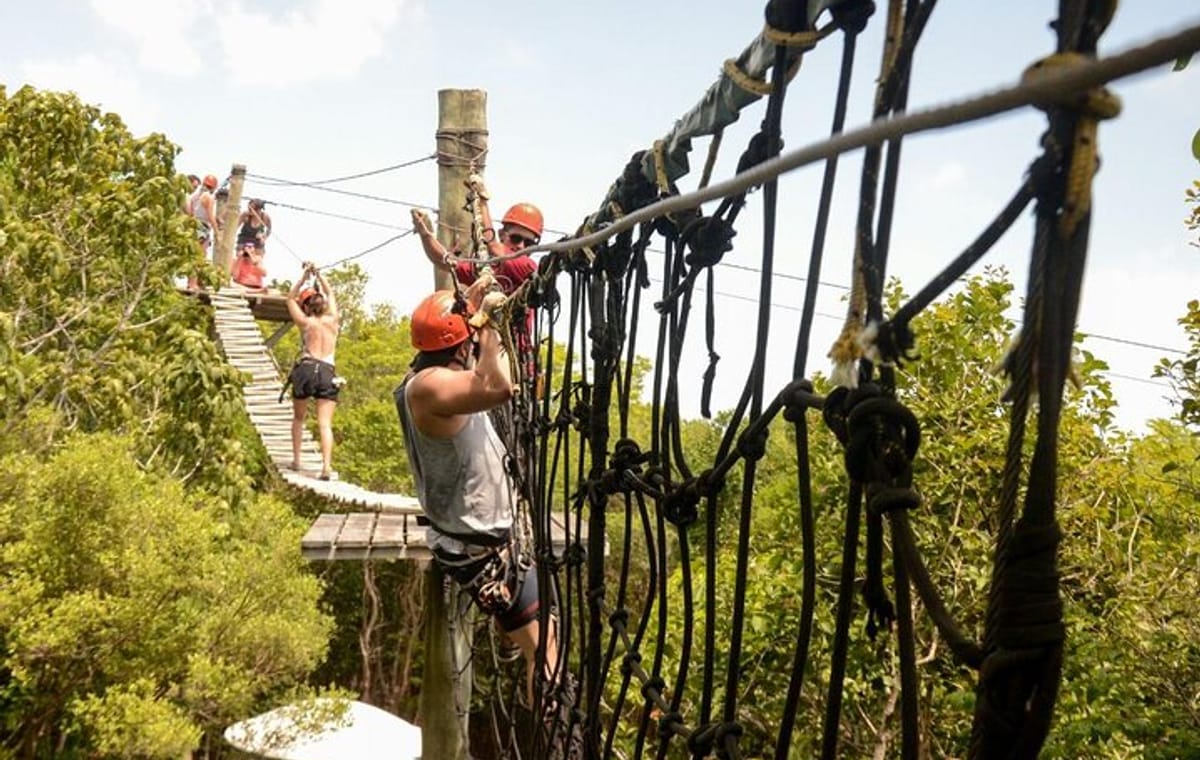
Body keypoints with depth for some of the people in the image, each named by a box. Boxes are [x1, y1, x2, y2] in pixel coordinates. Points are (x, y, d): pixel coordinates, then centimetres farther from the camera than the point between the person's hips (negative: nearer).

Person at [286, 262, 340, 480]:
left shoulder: (305, 322, 6)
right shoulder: (332, 320, 11)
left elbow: (290, 298, 21)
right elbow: (330, 293, 29)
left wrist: (305, 276, 21)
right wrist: (318, 274, 30)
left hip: (306, 369, -1)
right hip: (327, 373, 1)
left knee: (298, 418, 20)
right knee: (325, 423, -6)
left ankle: (296, 460, 21)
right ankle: (327, 466, -19)